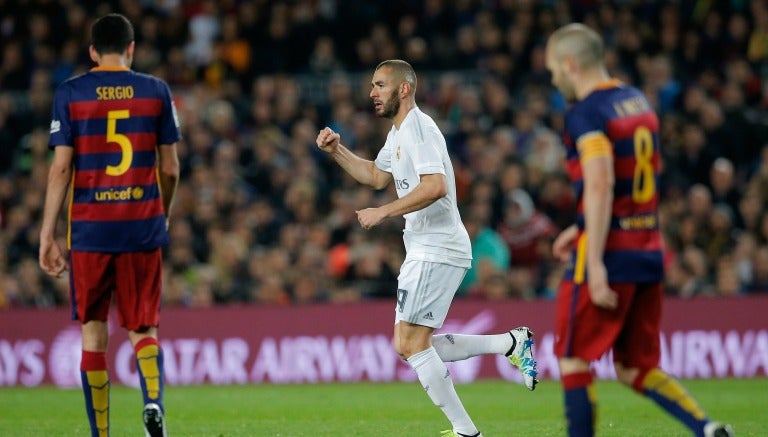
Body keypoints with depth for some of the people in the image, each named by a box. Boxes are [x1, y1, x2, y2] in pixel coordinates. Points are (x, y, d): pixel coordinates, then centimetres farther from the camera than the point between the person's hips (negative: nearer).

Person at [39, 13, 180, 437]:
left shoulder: (70, 93, 0)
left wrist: (47, 234, -2)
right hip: (143, 226, 1)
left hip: (89, 227, -1)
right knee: (143, 328, 8)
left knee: (93, 333, 9)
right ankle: (153, 400, -20)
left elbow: (61, 168, -5)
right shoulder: (156, 91, 4)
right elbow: (170, 169, 6)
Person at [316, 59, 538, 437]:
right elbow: (377, 176, 35)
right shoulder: (398, 133, 19)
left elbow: (435, 186, -27)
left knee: (413, 345, -11)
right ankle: (512, 343, 12)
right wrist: (338, 151, 22)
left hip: (436, 252, -11)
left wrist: (383, 212, -22)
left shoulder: (419, 128, -14)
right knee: (408, 346, 9)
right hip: (425, 251, 11)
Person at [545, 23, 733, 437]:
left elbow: (600, 186, -23)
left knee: (573, 360, 3)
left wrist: (595, 263, -25)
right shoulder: (638, 102, 15)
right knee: (636, 369, 12)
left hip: (609, 255, -8)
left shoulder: (587, 113, -12)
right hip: (648, 252, 8)